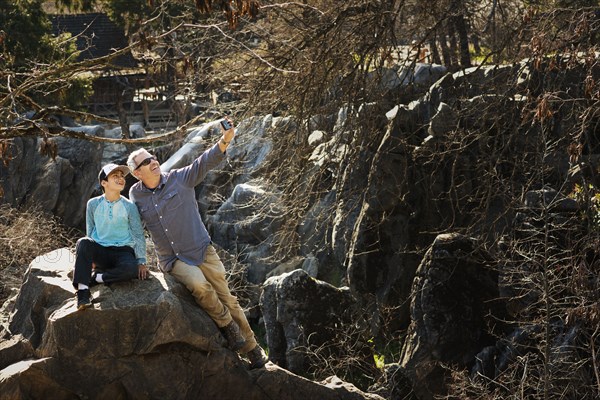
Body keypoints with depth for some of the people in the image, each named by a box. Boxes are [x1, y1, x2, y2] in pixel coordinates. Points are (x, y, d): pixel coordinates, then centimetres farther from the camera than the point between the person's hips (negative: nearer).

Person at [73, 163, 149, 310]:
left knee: (132, 269, -35)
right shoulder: (93, 204, -1)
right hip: (100, 251, 1)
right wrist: (90, 257, 7)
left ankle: (96, 277, -15)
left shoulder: (129, 206, -3)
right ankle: (83, 290, -30)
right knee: (83, 243, -31)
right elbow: (90, 232, 9)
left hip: (123, 251, -1)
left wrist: (141, 262, -5)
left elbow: (138, 235, 1)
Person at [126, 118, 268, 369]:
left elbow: (205, 162, -17)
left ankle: (253, 350, 12)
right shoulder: (136, 196, 3)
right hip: (173, 261, 0)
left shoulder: (179, 179, -3)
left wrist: (224, 142, -35)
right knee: (198, 284, -31)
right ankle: (227, 326, -9)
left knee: (226, 298, 0)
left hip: (202, 251, 0)